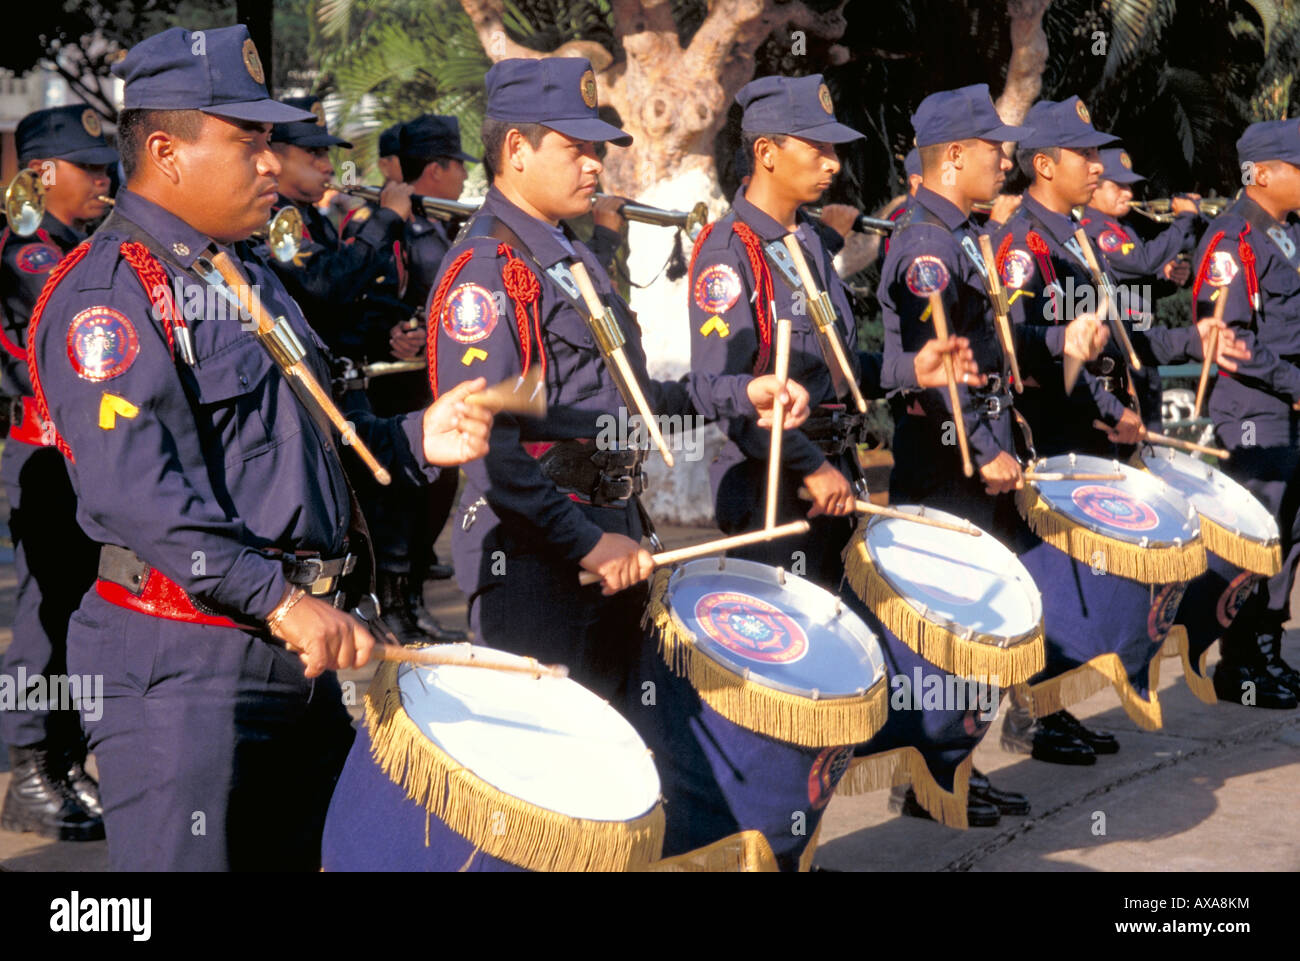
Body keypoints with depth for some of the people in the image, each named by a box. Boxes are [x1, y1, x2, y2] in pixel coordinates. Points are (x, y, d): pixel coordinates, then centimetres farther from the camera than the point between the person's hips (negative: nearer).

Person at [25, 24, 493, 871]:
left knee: (303, 855, 16)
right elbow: (134, 489, -26)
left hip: (306, 648, 9)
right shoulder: (108, 292, -14)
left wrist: (414, 441, 6)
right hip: (184, 663, -9)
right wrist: (277, 600, -32)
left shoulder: (251, 276, 18)